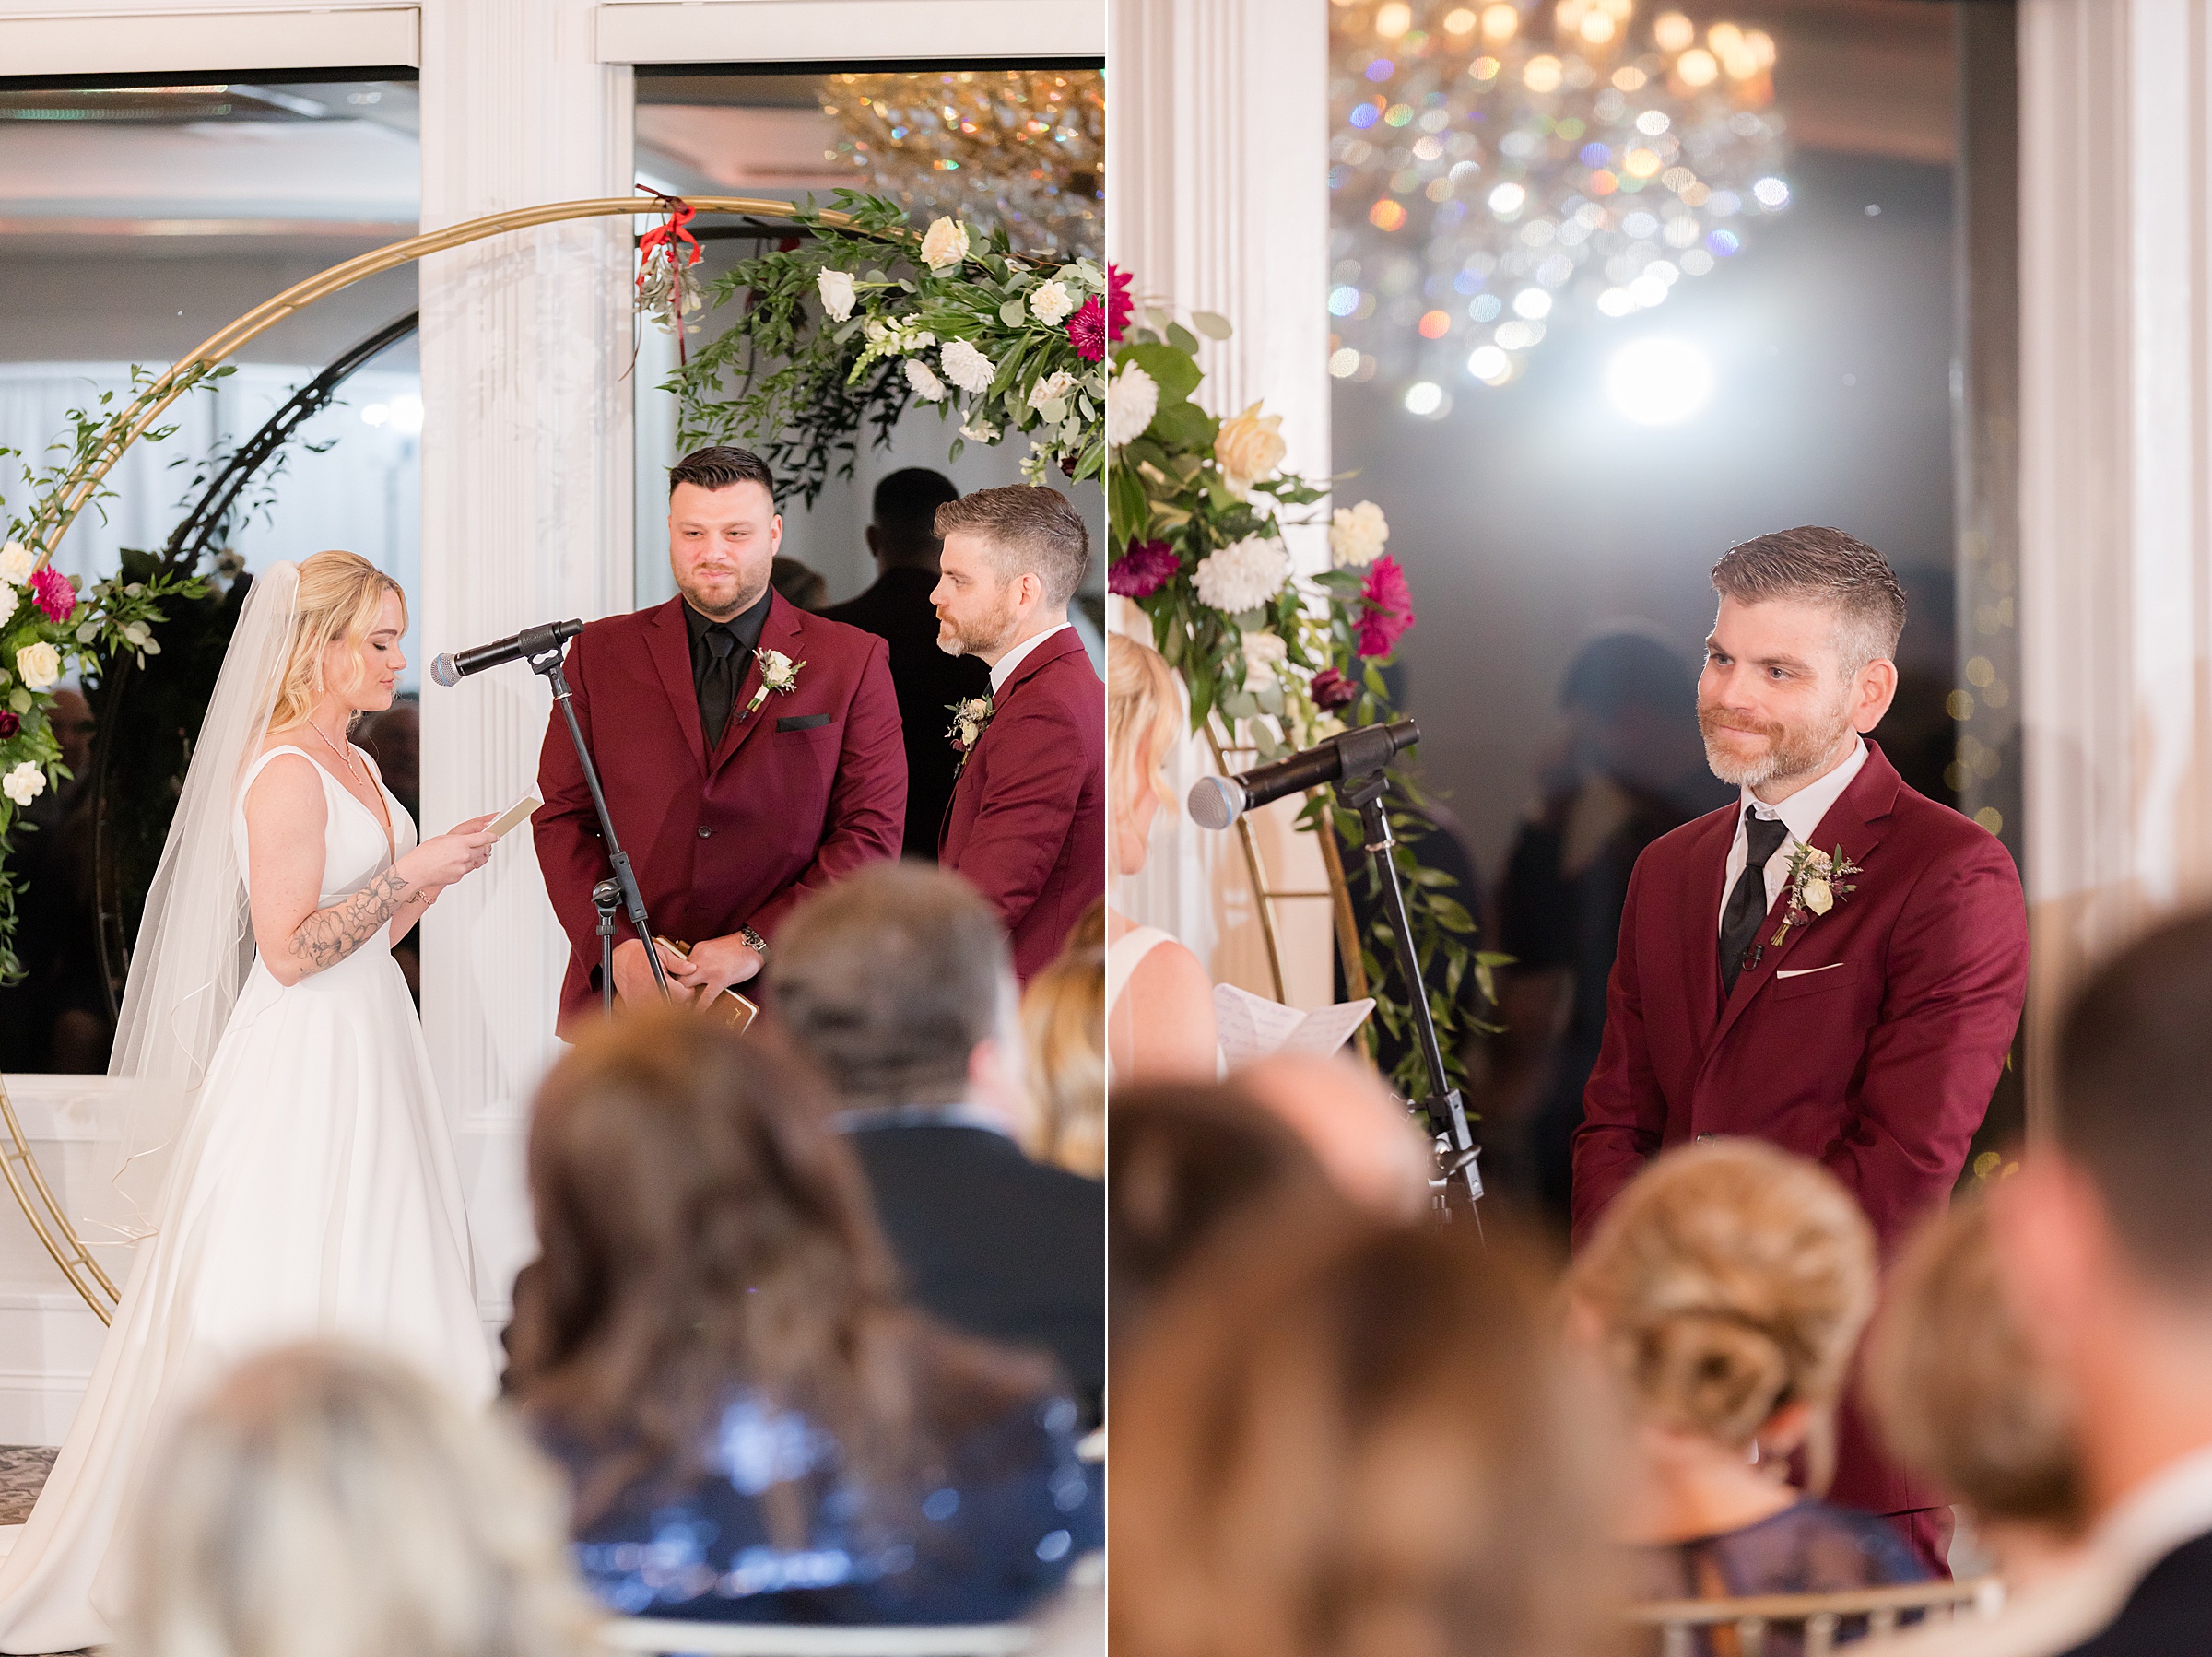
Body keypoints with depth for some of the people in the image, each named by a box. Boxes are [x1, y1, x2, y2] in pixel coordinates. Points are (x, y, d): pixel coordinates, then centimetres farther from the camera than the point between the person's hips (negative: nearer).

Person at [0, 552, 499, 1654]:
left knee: (374, 1293, 9)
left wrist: (434, 876, 6)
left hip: (368, 1056, 9)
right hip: (302, 1068, -9)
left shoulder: (356, 768, 14)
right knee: (286, 1301, -5)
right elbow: (291, 949, -19)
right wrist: (409, 870, -18)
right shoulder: (284, 775, -15)